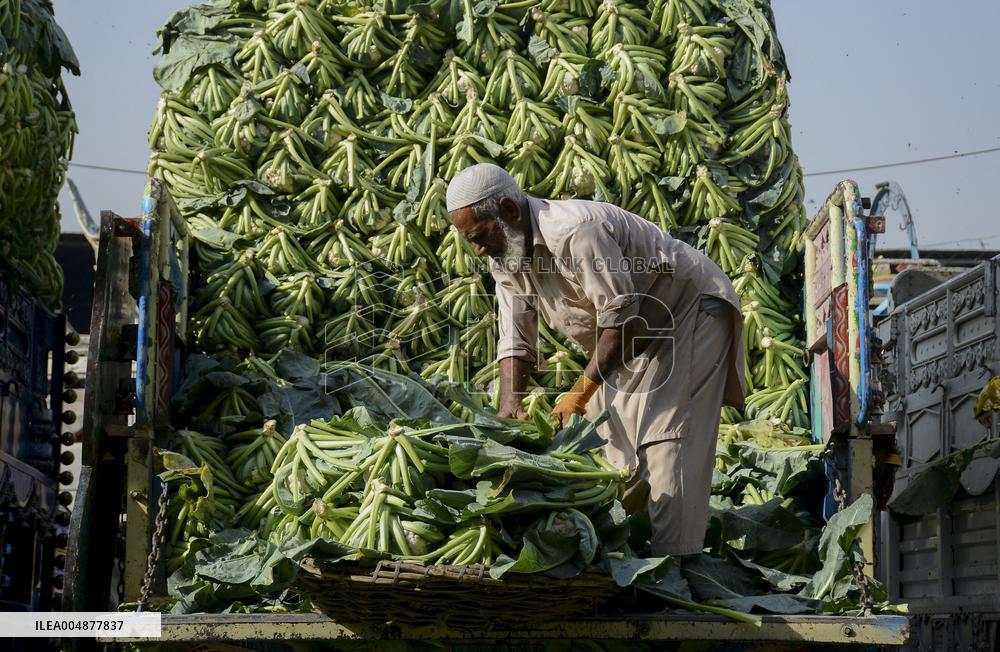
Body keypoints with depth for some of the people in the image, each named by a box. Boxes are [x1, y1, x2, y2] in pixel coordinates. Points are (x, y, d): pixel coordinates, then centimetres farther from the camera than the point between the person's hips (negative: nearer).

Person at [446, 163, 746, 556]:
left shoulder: (575, 231, -32)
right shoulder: (504, 256, -3)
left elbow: (620, 316, -32)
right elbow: (516, 339, -2)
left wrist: (580, 393, -31)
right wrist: (509, 406, -17)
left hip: (690, 310, -9)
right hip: (636, 338, 9)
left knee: (668, 442, -17)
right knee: (615, 440, 2)